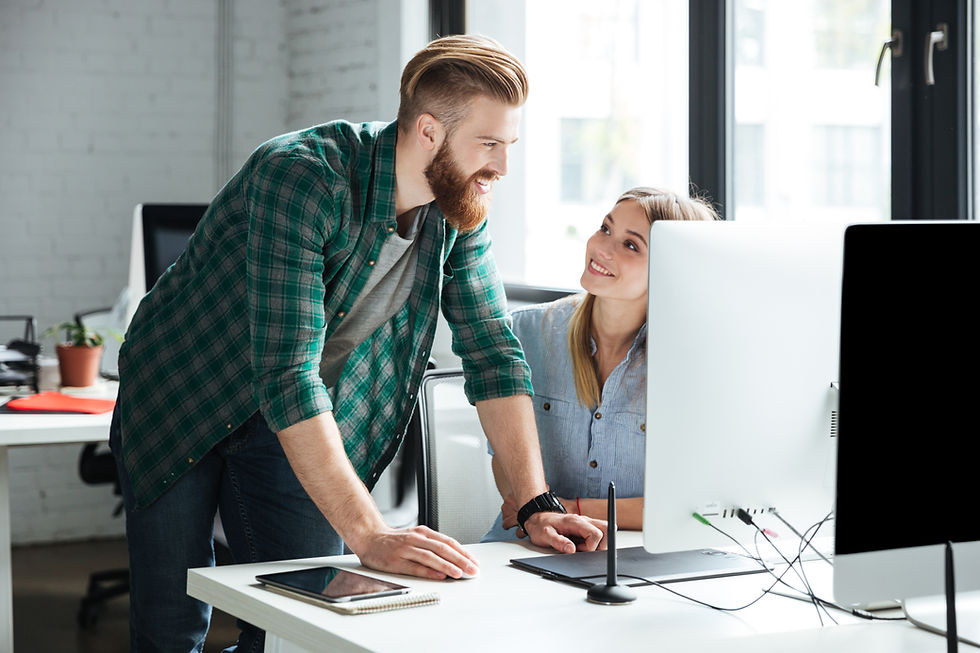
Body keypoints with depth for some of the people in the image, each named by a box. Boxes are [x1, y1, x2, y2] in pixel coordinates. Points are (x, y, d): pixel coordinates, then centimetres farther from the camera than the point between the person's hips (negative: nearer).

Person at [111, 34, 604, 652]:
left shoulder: (458, 210, -12)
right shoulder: (300, 175, -33)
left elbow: (493, 352, -5)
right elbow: (286, 377, -39)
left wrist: (537, 504, -15)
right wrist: (371, 536, -43)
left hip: (299, 421, 5)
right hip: (179, 401, -5)